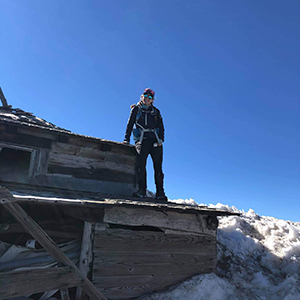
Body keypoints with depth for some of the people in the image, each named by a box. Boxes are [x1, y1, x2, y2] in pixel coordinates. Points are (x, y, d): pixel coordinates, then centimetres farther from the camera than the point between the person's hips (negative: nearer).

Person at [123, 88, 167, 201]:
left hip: (155, 140, 2)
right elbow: (130, 125, 13)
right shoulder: (136, 109, 18)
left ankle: (160, 193, -8)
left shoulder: (156, 111, 22)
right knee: (141, 164, -20)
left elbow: (161, 127, 15)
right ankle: (141, 191, -21)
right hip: (142, 139, -1)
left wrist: (161, 139, -2)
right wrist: (126, 140, 2)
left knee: (158, 166, -8)